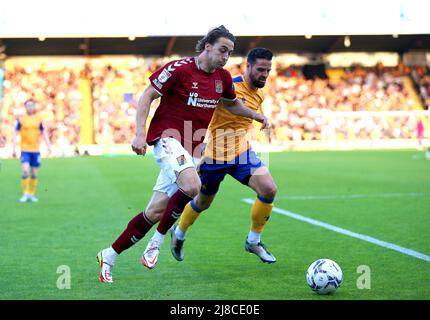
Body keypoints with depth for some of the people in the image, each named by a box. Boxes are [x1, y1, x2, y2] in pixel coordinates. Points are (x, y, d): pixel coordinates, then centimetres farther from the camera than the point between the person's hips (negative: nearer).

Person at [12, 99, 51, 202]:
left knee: (34, 174, 5)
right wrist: (13, 148, -4)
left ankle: (32, 194, 17)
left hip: (36, 150, 2)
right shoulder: (21, 119, 1)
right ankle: (25, 194, -5)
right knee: (25, 171, -15)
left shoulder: (39, 119, 7)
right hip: (25, 150, -2)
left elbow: (44, 133, 12)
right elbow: (15, 134, 2)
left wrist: (48, 146, 1)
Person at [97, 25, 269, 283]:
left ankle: (109, 256, 15)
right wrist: (140, 133, -15)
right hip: (168, 138, -6)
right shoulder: (179, 68, -10)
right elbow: (147, 97, -7)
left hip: (193, 149, 6)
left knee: (155, 212, 2)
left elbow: (231, 103, 31)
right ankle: (157, 241, -12)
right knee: (192, 186, -32)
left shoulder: (223, 78, 10)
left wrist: (255, 115, 16)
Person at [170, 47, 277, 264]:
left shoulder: (259, 95, 3)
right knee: (203, 202, 12)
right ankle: (178, 234, 43)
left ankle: (253, 242, 3)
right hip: (216, 154, -5)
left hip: (242, 152, 5)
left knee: (269, 190, -16)